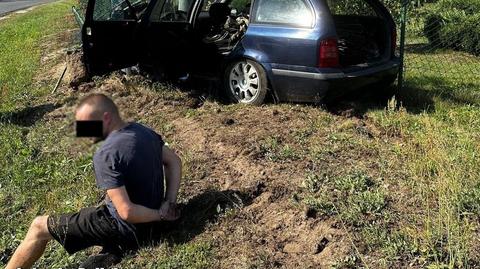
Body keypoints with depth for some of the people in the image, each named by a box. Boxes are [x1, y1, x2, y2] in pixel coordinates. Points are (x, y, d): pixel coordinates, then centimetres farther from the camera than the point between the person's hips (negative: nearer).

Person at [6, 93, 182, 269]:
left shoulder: (105, 155, -26)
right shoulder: (142, 130, -1)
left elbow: (126, 212, -29)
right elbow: (174, 161, 11)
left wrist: (160, 215, -13)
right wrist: (169, 204, 1)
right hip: (148, 217, 8)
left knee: (39, 227, 4)